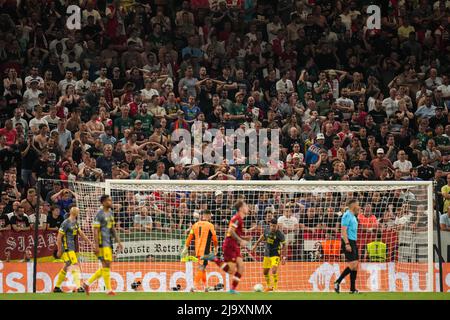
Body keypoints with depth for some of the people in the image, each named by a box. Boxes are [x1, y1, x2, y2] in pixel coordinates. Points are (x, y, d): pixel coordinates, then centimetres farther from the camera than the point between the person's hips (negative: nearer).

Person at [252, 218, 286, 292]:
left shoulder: (280, 234, -16)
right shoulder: (267, 230, -3)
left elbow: (284, 245, -9)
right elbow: (262, 237, 19)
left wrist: (284, 257, -11)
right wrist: (256, 245, 21)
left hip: (275, 255, -6)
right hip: (267, 254, 6)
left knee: (274, 270, -22)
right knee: (265, 272, 13)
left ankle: (275, 287, -11)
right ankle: (269, 286, 32)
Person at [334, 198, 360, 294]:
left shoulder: (353, 216, 18)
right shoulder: (347, 215, -11)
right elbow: (343, 231, -18)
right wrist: (347, 244, -24)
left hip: (353, 243, 10)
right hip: (348, 242, -9)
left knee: (355, 265, 6)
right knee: (352, 265, -13)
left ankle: (352, 289, 7)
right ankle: (337, 282, -6)